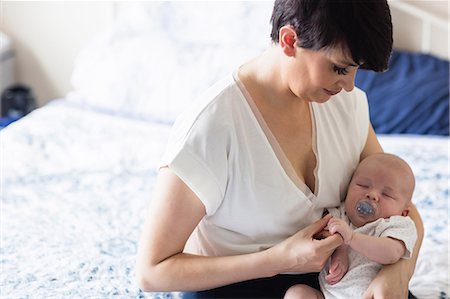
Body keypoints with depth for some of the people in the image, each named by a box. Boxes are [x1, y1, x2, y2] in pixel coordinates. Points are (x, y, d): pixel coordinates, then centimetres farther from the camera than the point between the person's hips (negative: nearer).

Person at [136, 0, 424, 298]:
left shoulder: (346, 101, -4)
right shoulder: (209, 127, -23)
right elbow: (151, 271, -18)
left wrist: (398, 273, -17)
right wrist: (280, 259, -25)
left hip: (328, 274, 6)